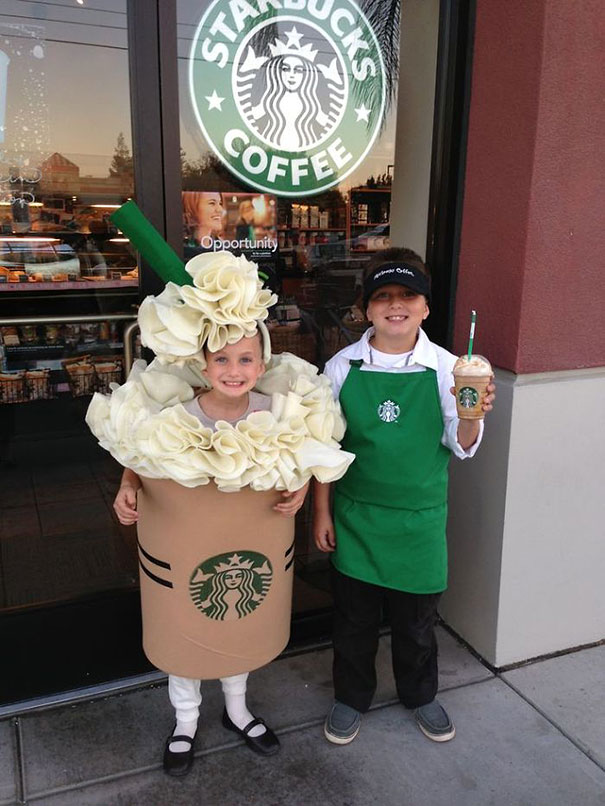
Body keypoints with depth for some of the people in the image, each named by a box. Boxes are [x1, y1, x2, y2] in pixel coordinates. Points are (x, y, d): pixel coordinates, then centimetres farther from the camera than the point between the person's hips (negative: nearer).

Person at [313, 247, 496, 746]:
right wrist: (321, 512, 1)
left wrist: (470, 415, -28)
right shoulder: (343, 367, -8)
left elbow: (462, 447, -7)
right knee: (354, 618, 16)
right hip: (356, 517, 0)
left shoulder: (444, 368, -9)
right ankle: (351, 698, 42)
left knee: (416, 620, 19)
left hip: (420, 518, 0)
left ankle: (420, 695, 46)